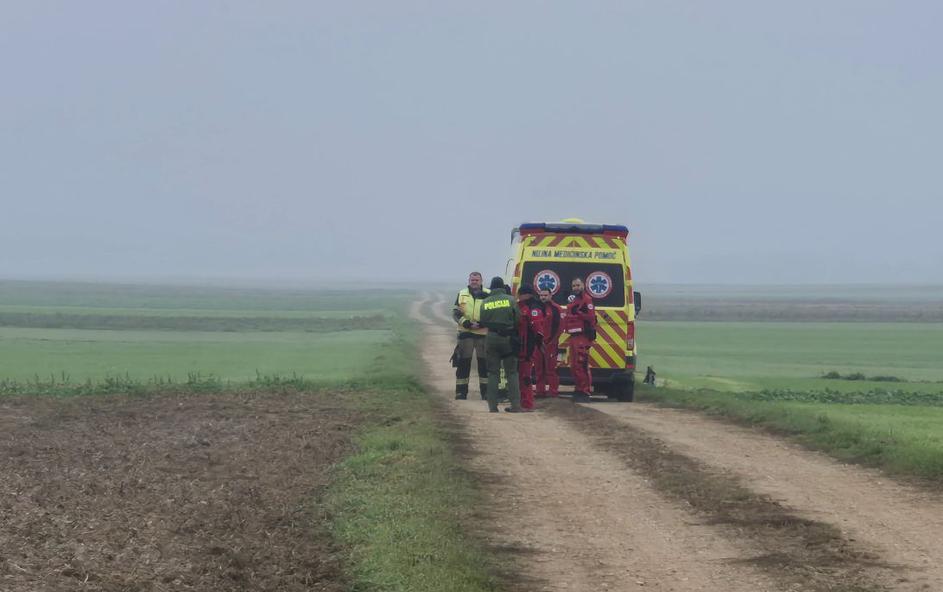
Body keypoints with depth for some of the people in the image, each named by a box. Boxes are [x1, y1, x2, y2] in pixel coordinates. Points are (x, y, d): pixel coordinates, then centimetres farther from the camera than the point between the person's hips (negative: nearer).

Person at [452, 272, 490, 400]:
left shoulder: (488, 295, 4)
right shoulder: (462, 294, 9)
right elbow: (456, 313, 4)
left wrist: (481, 324, -15)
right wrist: (467, 324, -12)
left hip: (483, 333, -1)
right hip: (465, 332, 1)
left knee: (484, 363, 2)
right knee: (463, 363, 2)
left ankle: (486, 392, 9)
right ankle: (461, 392, 8)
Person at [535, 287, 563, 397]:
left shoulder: (556, 309, -3)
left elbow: (559, 326, -8)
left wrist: (552, 341, -12)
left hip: (550, 344, -6)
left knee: (551, 368, -6)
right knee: (539, 369, 8)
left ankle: (553, 390, -3)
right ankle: (540, 390, 14)